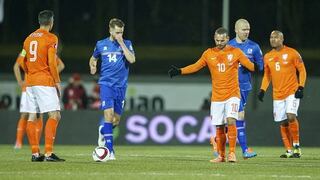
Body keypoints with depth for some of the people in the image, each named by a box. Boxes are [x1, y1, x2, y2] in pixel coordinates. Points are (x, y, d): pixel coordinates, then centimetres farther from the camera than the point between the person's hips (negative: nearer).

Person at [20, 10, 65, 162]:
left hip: (30, 82, 7)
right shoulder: (51, 38, -6)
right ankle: (48, 153, -17)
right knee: (54, 115, -7)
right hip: (45, 82, -7)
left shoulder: (29, 38, 14)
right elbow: (52, 63, -13)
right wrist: (57, 82, -6)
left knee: (32, 117, 6)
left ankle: (35, 153, 6)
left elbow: (23, 63, 15)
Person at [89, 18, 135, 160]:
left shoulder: (127, 44, 4)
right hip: (106, 84, -2)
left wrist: (121, 43, -14)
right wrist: (92, 67, 1)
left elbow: (132, 59, -13)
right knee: (109, 115, -17)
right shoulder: (101, 45, 5)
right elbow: (93, 59, 22)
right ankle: (110, 150, -15)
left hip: (121, 86, 2)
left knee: (116, 120, 7)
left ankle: (103, 131, 42)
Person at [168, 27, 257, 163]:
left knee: (231, 120, -20)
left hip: (232, 95, -3)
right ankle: (221, 156, 15)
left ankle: (232, 153, -15)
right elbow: (195, 67, 9)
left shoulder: (236, 52, -1)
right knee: (219, 127, 4)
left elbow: (250, 65, 1)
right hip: (217, 97, 3)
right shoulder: (209, 54, 6)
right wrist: (179, 71, 2)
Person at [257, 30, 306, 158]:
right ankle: (289, 151, 13)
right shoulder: (267, 57, 9)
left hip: (292, 92, -5)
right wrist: (262, 90, 5)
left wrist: (301, 87, -12)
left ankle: (296, 145, -6)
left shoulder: (292, 53, -4)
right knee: (283, 123, 4)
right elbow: (267, 75, 18)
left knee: (291, 116, -21)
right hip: (278, 94, 5)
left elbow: (302, 70, -1)